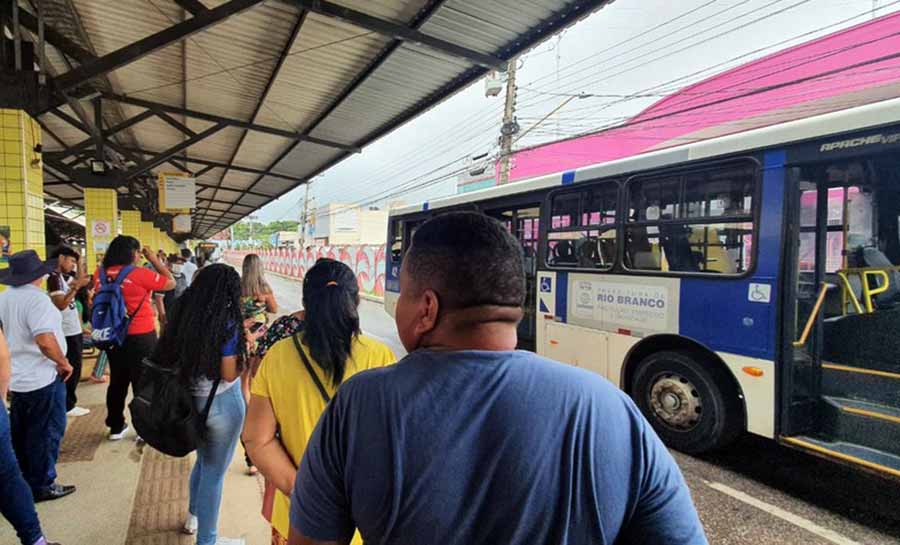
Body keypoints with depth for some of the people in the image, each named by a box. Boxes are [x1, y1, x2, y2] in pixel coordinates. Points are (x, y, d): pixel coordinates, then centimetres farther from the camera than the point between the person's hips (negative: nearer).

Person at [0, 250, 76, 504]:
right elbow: (45, 340, -31)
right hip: (42, 378, -8)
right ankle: (42, 485, 15)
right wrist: (64, 363, -17)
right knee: (46, 433, 5)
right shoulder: (37, 298, -22)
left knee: (21, 433, 20)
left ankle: (23, 479, 34)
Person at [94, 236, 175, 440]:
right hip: (141, 337, -6)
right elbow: (171, 282, -9)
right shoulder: (139, 274, -18)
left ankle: (116, 427, 27)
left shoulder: (101, 274, 0)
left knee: (117, 381, 17)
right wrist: (153, 259, -3)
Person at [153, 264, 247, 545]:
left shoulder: (184, 315, -2)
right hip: (221, 404, -7)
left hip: (190, 399, 7)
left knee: (203, 461, 30)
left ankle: (194, 516, 50)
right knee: (214, 473, 10)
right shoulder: (226, 323, -21)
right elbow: (230, 374, -19)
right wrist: (243, 349, -4)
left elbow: (169, 356, 9)